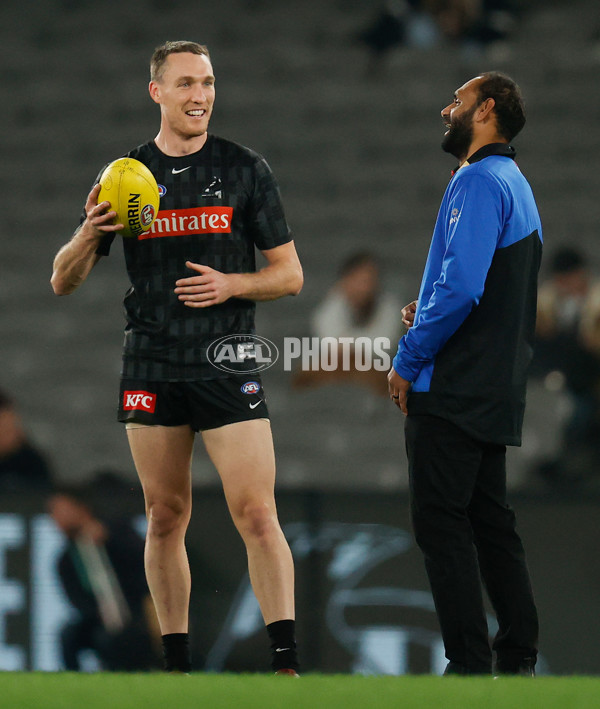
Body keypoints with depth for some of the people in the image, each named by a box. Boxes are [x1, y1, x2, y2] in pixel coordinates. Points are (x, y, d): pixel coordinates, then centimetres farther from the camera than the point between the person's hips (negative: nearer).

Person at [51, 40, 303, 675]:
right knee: (166, 518, 6)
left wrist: (231, 284, -13)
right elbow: (63, 282, 9)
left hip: (228, 362, -2)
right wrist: (89, 235, -12)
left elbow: (289, 274, 7)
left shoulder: (245, 170, 4)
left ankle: (286, 664, -14)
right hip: (151, 368, 2)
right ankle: (177, 664, 14)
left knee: (257, 515, -12)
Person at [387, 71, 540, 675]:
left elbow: (461, 286, -24)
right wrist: (428, 312, 11)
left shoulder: (478, 182, -14)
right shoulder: (515, 184, 18)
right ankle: (518, 659, 13)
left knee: (442, 524, -8)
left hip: (455, 391, -10)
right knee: (490, 521, 13)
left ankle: (469, 666, -10)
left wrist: (408, 360, -15)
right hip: (497, 390, 10)